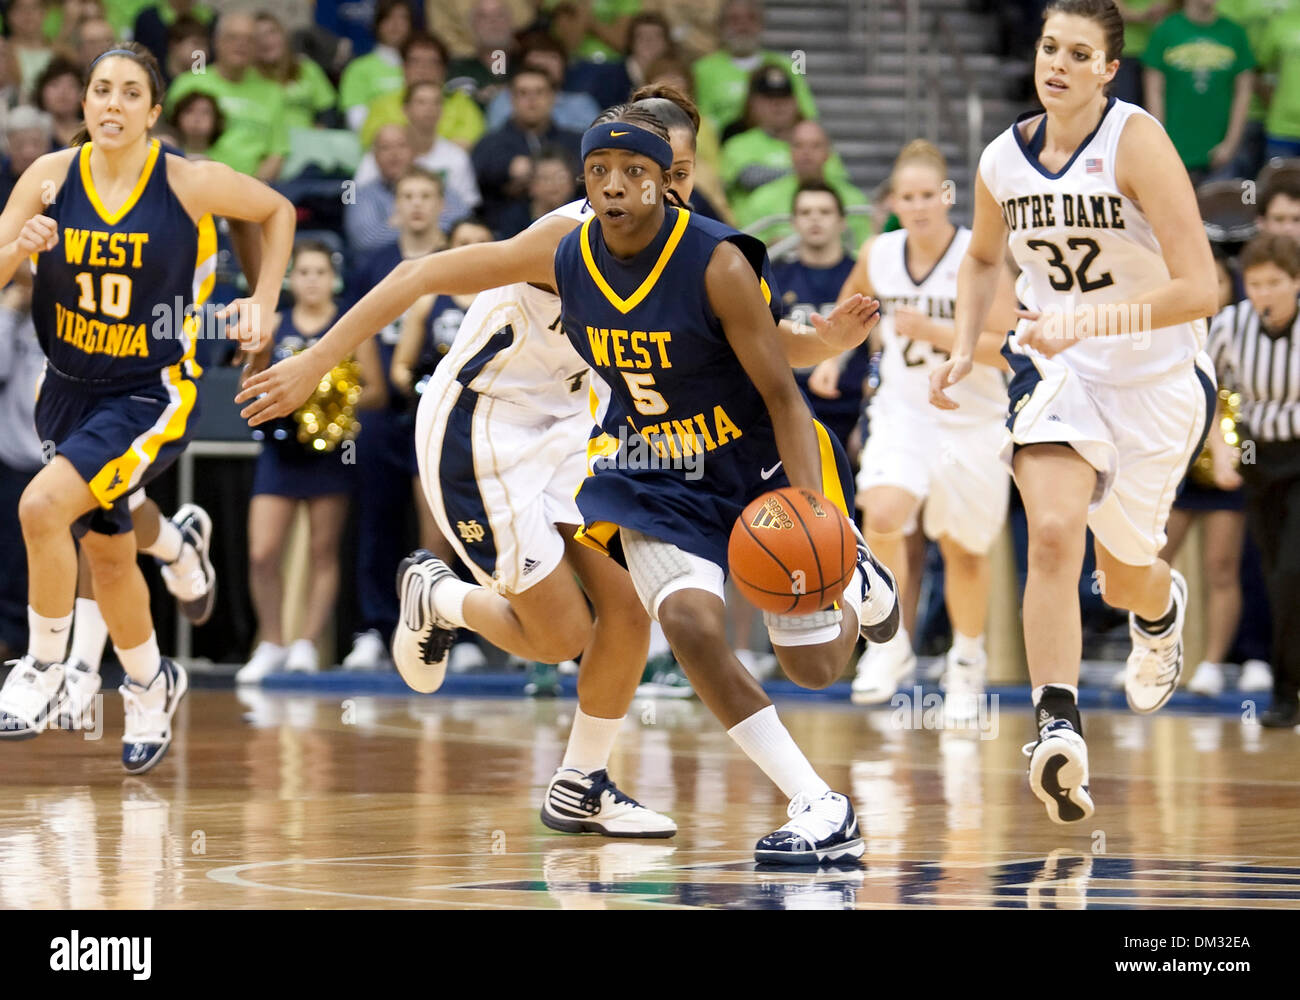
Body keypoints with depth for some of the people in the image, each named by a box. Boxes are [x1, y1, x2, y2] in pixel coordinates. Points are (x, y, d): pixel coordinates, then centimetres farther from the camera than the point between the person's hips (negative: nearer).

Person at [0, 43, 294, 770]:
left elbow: (277, 210, 4)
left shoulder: (189, 184, -15)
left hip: (152, 396, -5)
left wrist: (263, 302, -3)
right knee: (107, 554, 18)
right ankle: (153, 685, 44)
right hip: (72, 389, 5)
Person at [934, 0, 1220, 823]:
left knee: (1123, 578, 15)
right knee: (1054, 533, -25)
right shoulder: (1004, 160, -5)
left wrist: (1086, 321, -34)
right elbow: (983, 259, 19)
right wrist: (964, 350, 4)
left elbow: (1200, 290, -27)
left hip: (1159, 381, -2)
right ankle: (1059, 733, -26)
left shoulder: (1136, 143, -21)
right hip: (1058, 372, 2)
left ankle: (1163, 610, 54)